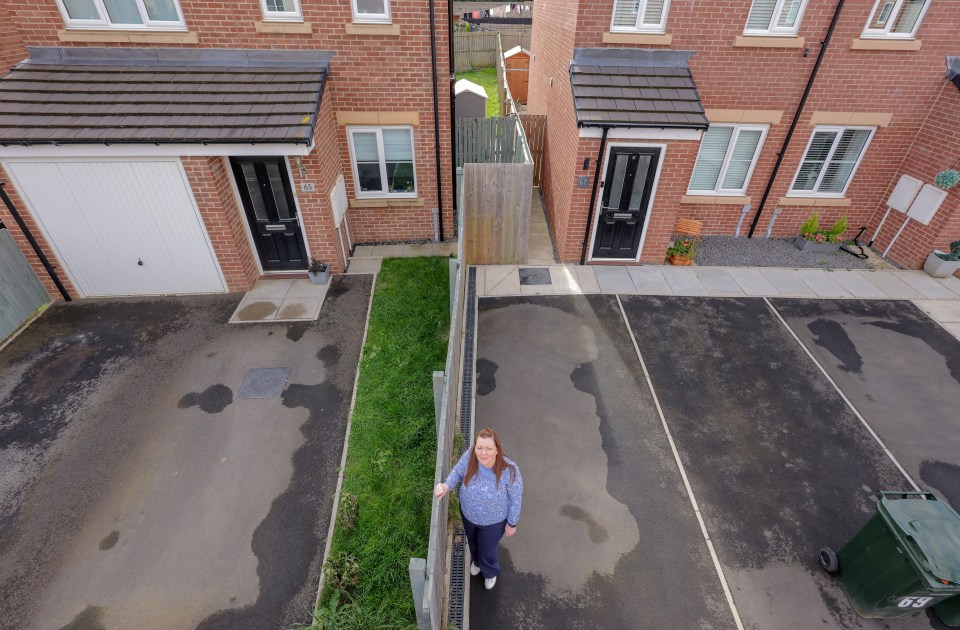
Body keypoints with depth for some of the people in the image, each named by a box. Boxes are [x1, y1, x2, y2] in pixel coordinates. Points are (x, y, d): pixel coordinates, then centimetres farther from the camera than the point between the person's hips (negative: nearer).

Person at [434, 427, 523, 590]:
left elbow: (516, 499, -20)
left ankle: (490, 572, 62)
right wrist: (447, 485, -26)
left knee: (487, 551, 25)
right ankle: (476, 561, 70)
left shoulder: (509, 471, -37)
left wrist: (512, 523, -8)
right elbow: (457, 472, -8)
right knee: (473, 542, 34)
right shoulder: (469, 457, -30)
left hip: (493, 521, -3)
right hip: (468, 514, 3)